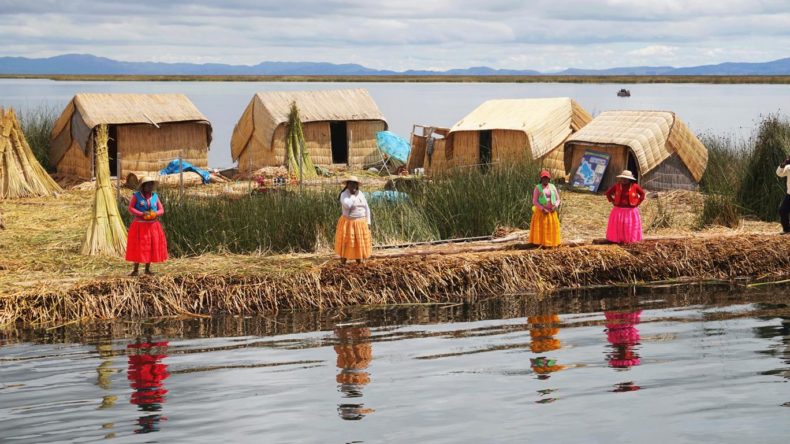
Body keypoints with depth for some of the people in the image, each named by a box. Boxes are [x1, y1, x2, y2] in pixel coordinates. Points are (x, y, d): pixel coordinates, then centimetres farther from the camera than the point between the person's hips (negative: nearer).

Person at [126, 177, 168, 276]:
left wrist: (155, 213, -15)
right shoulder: (136, 196, -3)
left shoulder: (155, 196, 8)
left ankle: (147, 269, 11)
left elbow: (161, 210, 8)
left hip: (153, 226, 4)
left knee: (151, 247, 2)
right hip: (140, 226, -4)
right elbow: (130, 208, -9)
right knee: (137, 248, -5)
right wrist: (141, 214, -22)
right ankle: (135, 270, -1)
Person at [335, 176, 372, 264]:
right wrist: (353, 193, -20)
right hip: (349, 223, -5)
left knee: (359, 245, 7)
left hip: (361, 224, 5)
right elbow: (347, 205, -31)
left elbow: (366, 209, 9)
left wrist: (368, 222, 3)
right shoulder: (344, 195, -12)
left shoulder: (360, 194, 4)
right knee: (346, 245, -3)